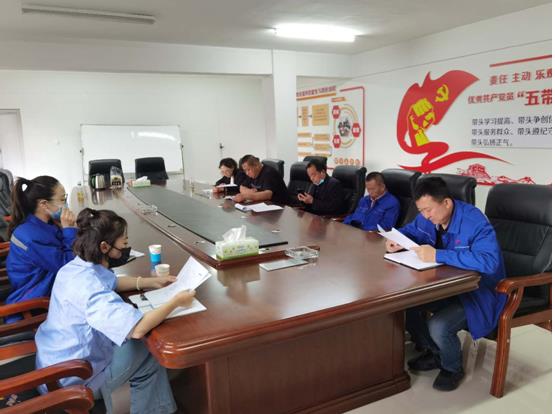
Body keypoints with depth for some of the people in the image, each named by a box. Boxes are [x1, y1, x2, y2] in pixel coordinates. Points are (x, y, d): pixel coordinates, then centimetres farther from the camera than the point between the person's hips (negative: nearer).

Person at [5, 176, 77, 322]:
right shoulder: (32, 236, -24)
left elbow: (74, 255, 3)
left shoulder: (46, 224, 3)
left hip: (48, 295, 8)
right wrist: (69, 229, -17)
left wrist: (66, 228, -9)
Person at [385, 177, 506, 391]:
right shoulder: (428, 217, -4)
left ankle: (453, 368, 8)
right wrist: (397, 241, -8)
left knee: (438, 326, -28)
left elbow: (488, 261, -40)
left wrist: (437, 255, -42)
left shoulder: (475, 222, -27)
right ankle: (433, 352, 16)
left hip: (478, 292, -7)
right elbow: (410, 231, 17)